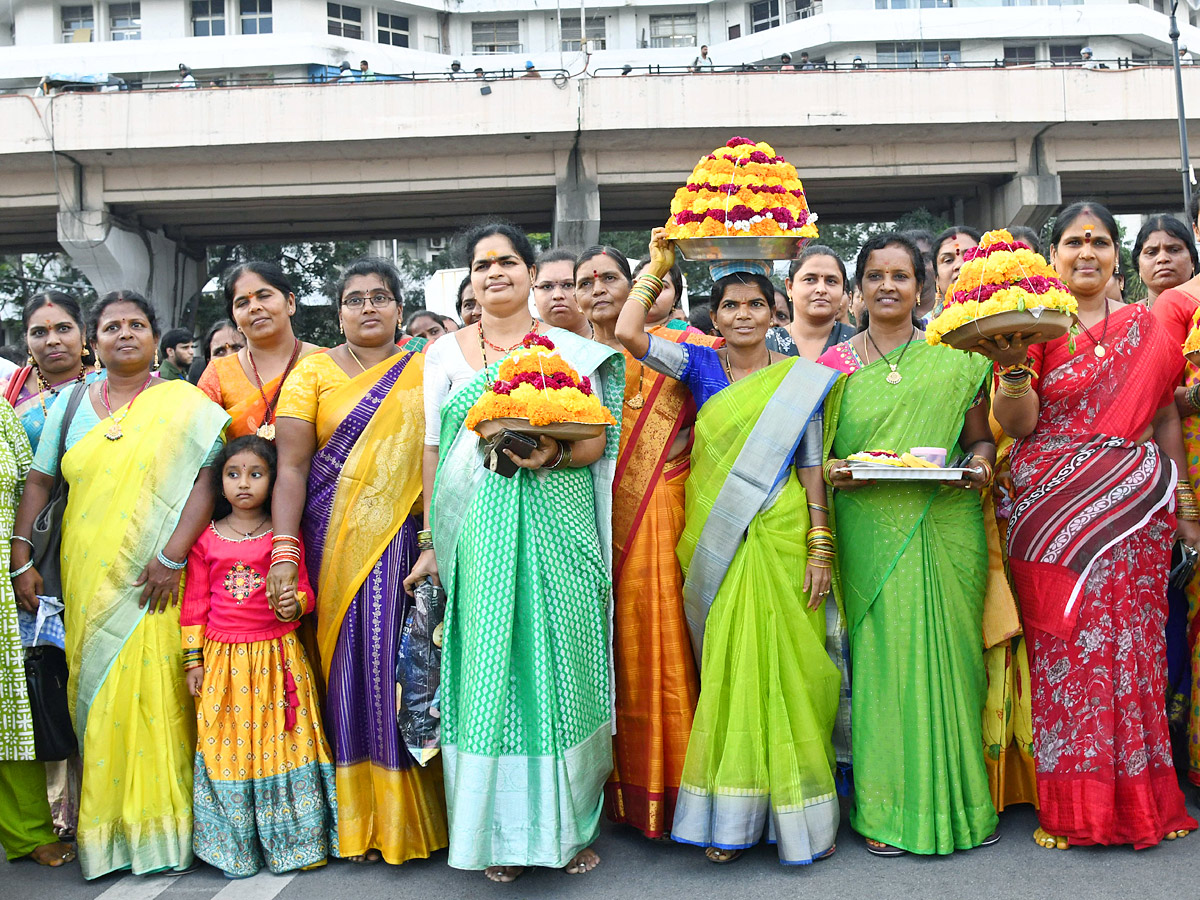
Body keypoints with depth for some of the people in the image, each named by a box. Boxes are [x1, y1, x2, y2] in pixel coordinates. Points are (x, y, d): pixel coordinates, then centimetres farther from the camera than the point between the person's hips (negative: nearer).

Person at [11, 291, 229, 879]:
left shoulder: (184, 404, 0)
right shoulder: (71, 404, 12)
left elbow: (209, 477, -8)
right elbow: (39, 481, 13)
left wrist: (172, 556, -16)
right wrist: (20, 558, 4)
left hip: (152, 585, -3)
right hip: (86, 582, 3)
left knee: (154, 693, -5)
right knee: (95, 695, 5)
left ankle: (158, 827, 8)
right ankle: (102, 827, 17)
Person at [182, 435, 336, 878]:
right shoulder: (205, 539, 3)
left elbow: (303, 588, 5)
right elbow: (195, 602, 7)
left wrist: (294, 605, -18)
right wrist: (193, 659, 5)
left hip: (277, 655, -1)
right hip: (224, 658, 1)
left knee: (281, 741, 3)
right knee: (227, 745, 4)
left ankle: (290, 842, 16)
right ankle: (235, 848, 19)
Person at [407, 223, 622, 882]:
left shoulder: (570, 349, 9)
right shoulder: (445, 353, 12)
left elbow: (598, 439, 5)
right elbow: (433, 451, 9)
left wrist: (555, 453, -17)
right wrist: (432, 542, 3)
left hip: (558, 525, 0)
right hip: (479, 530, 1)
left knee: (559, 661, 0)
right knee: (488, 665, 0)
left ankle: (569, 824, 15)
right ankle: (498, 829, 13)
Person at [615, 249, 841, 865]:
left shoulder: (800, 380, 5)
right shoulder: (700, 366, 6)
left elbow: (812, 467, 3)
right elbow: (627, 333, -7)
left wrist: (820, 548, -3)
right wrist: (657, 268, 0)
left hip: (781, 537, -1)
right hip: (715, 543, 1)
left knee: (782, 665, 3)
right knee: (726, 668, 5)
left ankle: (799, 814, 17)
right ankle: (730, 818, 15)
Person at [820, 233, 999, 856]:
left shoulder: (958, 358, 8)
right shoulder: (836, 363, 7)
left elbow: (980, 437, 13)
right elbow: (817, 451, 11)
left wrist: (981, 462, -7)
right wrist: (832, 472, -9)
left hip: (947, 528, 1)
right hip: (870, 532, 0)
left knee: (947, 652, 4)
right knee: (881, 656, -1)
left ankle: (959, 797, 21)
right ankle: (886, 807, 12)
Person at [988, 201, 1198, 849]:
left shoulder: (1146, 328, 12)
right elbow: (1018, 425, -7)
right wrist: (1013, 365, -25)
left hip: (1132, 505, 2)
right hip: (1051, 505, -2)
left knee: (1128, 640, 2)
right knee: (1061, 643, -1)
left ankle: (1135, 800, 17)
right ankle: (1074, 806, 10)